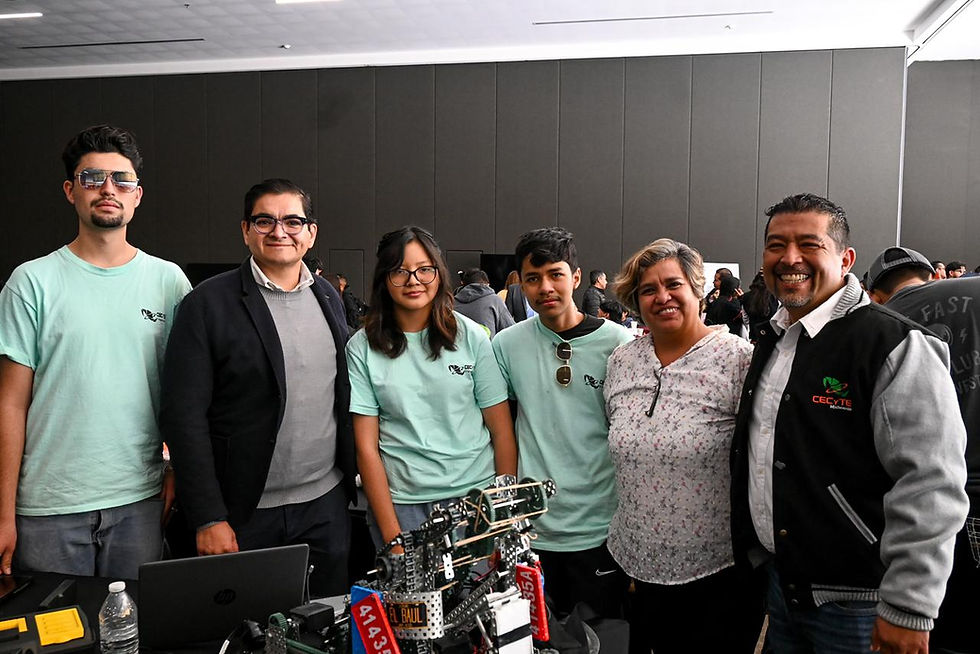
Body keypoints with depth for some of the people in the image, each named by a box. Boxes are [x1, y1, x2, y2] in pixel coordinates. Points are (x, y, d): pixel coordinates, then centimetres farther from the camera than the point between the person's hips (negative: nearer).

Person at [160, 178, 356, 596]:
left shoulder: (330, 299, 7)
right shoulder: (208, 304, -9)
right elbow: (184, 417, -11)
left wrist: (351, 480, 10)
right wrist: (208, 519, -14)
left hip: (326, 505, 4)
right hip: (244, 514, -4)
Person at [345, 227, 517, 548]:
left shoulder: (471, 337, -2)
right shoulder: (362, 348, -2)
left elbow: (502, 431, 0)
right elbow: (367, 447, -3)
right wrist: (390, 532, -7)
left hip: (476, 494, 1)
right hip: (400, 502, 0)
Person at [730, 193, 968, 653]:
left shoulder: (894, 346, -17)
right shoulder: (770, 343, 7)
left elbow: (930, 486, -21)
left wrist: (908, 609, -21)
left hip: (855, 604, -7)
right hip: (781, 582, 7)